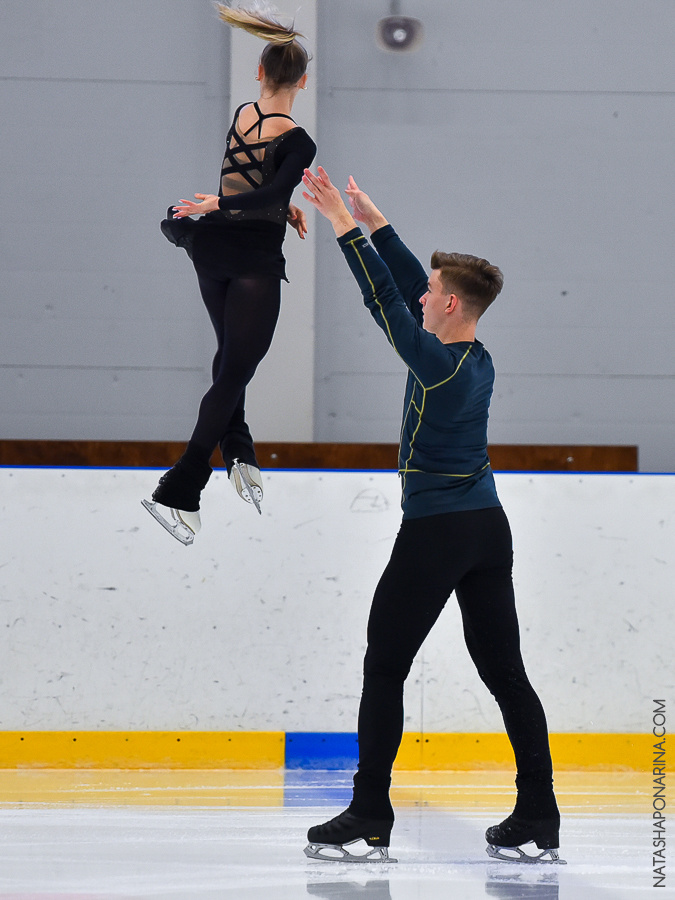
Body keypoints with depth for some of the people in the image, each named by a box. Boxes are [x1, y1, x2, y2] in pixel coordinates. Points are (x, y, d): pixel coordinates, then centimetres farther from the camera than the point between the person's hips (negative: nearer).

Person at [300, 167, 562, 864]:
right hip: (489, 530, 8)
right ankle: (538, 823, 4)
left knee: (384, 669, 0)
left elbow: (385, 299, -13)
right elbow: (411, 289, 18)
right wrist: (375, 223, 21)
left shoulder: (438, 363, -14)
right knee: (505, 673, 6)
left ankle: (369, 820, 1)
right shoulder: (479, 361, 9)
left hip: (434, 533, -8)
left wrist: (343, 224, -8)